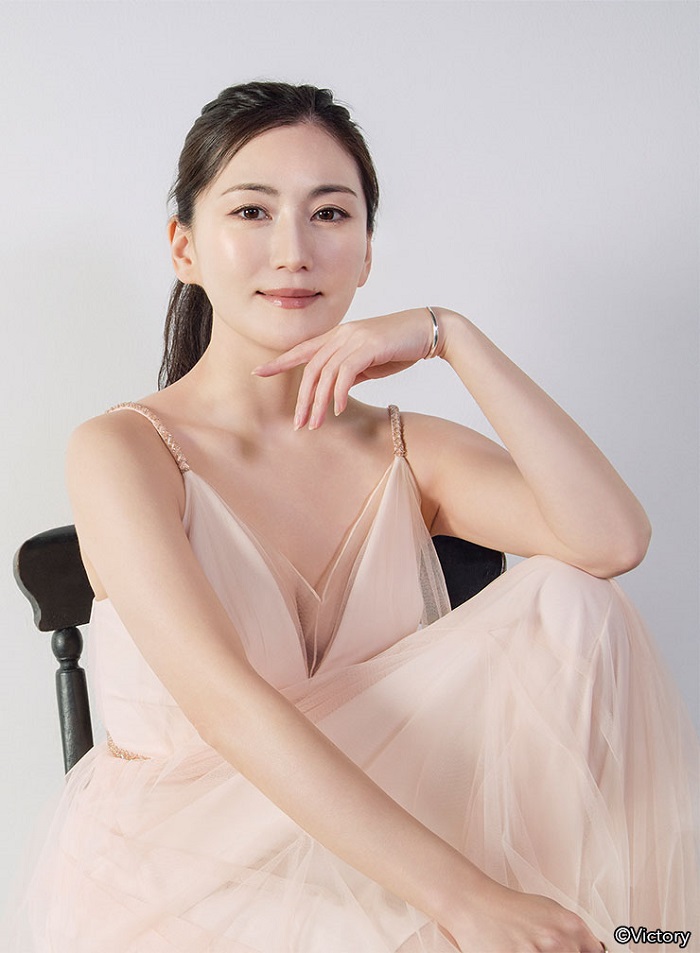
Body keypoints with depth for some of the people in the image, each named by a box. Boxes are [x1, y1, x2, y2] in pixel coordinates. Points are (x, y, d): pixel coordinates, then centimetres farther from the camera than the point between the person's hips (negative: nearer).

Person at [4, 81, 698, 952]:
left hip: (363, 841, 5)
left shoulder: (405, 451, 5)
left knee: (565, 604, -17)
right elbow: (224, 701, -24)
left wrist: (451, 337, -13)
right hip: (170, 869, -4)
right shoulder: (120, 453, -9)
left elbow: (614, 539, -14)